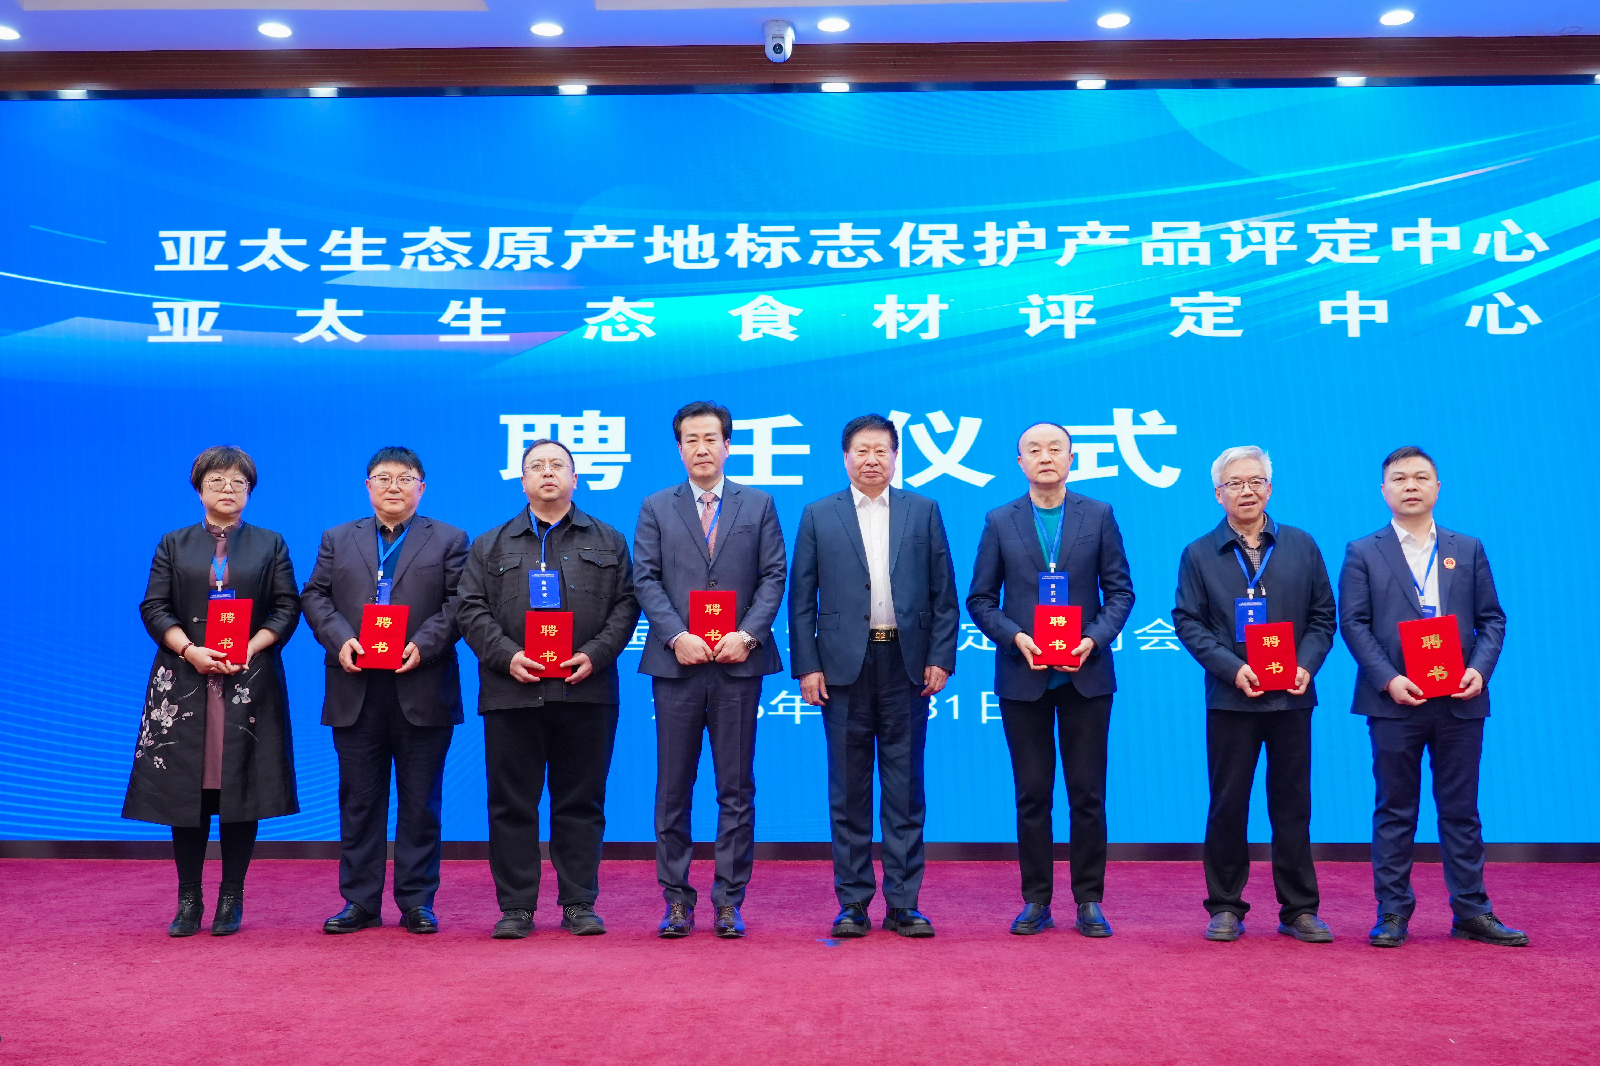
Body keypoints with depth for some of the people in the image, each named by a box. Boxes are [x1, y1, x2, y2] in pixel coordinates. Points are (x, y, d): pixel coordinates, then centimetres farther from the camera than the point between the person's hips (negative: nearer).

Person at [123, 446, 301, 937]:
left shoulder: (270, 545, 10)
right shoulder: (174, 545, 12)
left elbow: (287, 608, 3)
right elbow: (154, 607, 4)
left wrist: (249, 649, -12)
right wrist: (191, 650, -12)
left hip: (250, 681, -1)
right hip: (184, 680, 1)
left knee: (242, 787, -1)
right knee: (186, 789, 0)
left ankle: (231, 900, 9)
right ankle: (188, 902, 10)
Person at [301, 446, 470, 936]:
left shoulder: (449, 540, 8)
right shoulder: (337, 539, 15)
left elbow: (458, 603, -2)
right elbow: (315, 596, 7)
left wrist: (423, 645, -16)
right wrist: (339, 639, -11)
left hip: (422, 690, -2)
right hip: (355, 692, 2)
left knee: (420, 802, 4)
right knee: (359, 800, 8)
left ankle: (417, 901, 14)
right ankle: (360, 902, 17)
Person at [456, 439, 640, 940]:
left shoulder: (607, 542, 14)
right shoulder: (490, 546, 14)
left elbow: (625, 604, 6)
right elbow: (470, 610, 5)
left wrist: (596, 654, -9)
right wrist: (506, 655, -10)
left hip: (585, 690, 0)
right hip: (512, 690, 1)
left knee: (581, 802, 5)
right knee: (512, 803, 3)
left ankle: (579, 904, 14)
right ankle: (516, 907, 13)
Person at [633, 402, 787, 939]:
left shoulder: (758, 505, 10)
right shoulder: (656, 507, 10)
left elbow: (774, 576, 3)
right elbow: (646, 580, 2)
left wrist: (748, 635, -10)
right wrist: (676, 637, -12)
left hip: (738, 663, 0)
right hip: (677, 663, 0)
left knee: (736, 788, 4)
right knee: (673, 789, 5)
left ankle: (729, 899, 13)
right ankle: (677, 898, 15)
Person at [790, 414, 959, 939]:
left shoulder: (923, 511, 8)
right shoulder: (818, 515, 7)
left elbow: (944, 594, 6)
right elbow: (802, 600, 4)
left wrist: (941, 657, -2)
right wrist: (806, 666, -3)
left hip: (907, 664, 1)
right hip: (845, 666, 0)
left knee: (905, 790, 5)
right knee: (849, 792, 5)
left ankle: (903, 904, 14)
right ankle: (852, 904, 15)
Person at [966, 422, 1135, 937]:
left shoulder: (1099, 516, 4)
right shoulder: (999, 522, 4)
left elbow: (1120, 590, 4)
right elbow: (980, 599, 4)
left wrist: (1095, 638, -12)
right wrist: (1014, 637, -12)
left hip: (1086, 674, 0)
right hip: (1023, 676, 0)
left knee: (1088, 793, 5)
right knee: (1031, 794, 6)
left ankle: (1089, 902, 15)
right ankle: (1036, 901, 16)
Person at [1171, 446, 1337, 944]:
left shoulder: (1301, 546, 8)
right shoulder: (1199, 554, 4)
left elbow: (1323, 616, 8)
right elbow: (1188, 622, -1)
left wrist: (1307, 664, -8)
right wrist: (1232, 668, -14)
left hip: (1292, 697, 1)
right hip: (1229, 698, -1)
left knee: (1292, 805, 8)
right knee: (1227, 806, 4)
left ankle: (1299, 910, 18)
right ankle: (1226, 908, 15)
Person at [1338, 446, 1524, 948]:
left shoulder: (1468, 550, 12)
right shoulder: (1363, 553, 4)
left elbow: (1491, 619, 9)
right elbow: (1353, 623, -3)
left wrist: (1479, 669, -8)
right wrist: (1388, 679, -15)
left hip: (1460, 701, 2)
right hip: (1394, 700, -2)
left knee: (1461, 810, 9)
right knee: (1395, 811, 4)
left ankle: (1471, 912, 18)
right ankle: (1392, 913, 11)